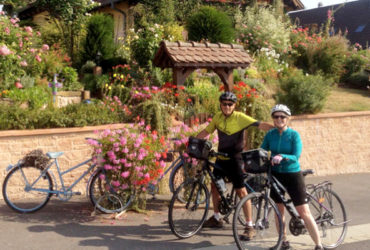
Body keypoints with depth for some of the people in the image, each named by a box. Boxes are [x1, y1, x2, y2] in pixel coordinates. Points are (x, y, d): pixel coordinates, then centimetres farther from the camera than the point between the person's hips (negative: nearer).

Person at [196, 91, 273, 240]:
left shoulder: (240, 117, -14)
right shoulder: (218, 117, 2)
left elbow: (260, 125, -24)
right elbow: (206, 132, 14)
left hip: (235, 159, -6)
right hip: (221, 158, 6)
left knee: (241, 191, -9)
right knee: (214, 186, 14)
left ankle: (250, 226, -4)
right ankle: (216, 218, 33)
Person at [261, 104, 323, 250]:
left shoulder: (294, 135, -9)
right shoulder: (270, 135, 2)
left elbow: (296, 157, -17)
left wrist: (282, 157, -34)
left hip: (293, 175, -4)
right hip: (276, 175, 4)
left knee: (304, 212, -5)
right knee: (279, 210, 10)